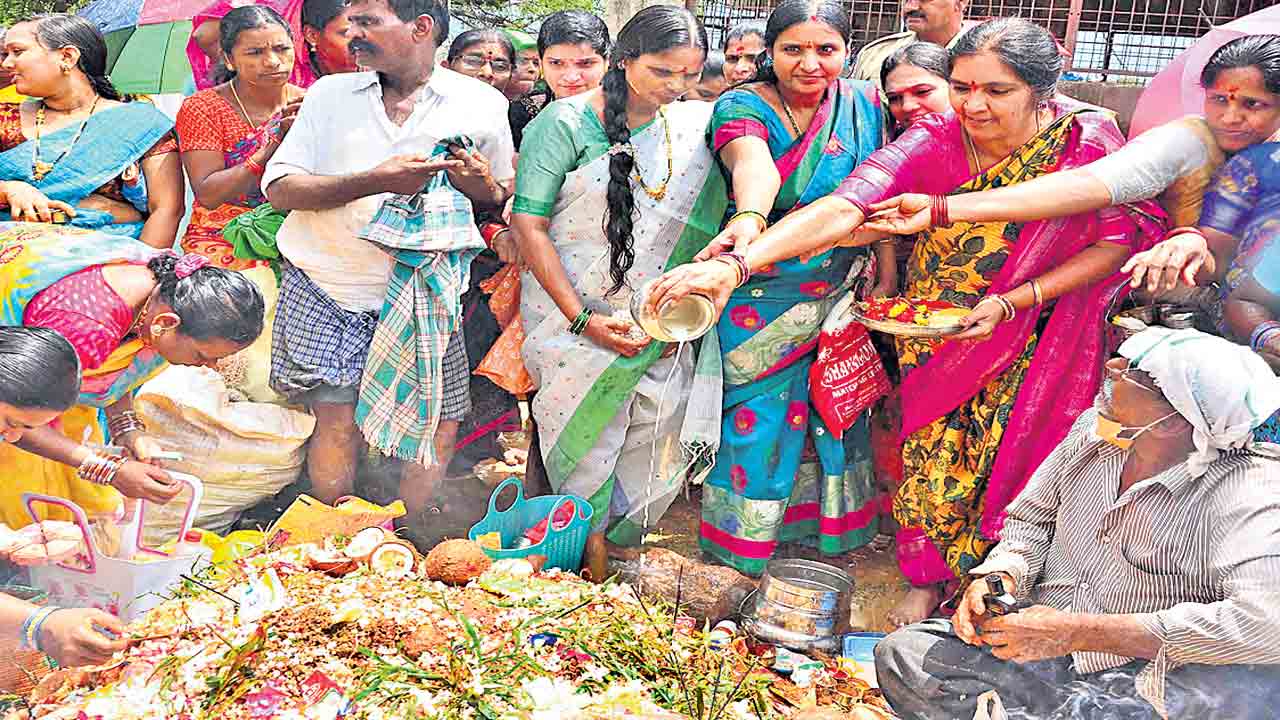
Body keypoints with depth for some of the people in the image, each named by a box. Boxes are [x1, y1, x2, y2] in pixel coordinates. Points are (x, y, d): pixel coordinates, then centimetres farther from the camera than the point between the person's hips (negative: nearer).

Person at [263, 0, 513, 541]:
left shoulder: (483, 105, 5)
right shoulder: (330, 93, 8)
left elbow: (505, 204, 13)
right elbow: (279, 189, -1)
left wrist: (480, 185, -12)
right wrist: (376, 181, -15)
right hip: (325, 286, 0)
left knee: (439, 424, -1)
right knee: (337, 418, -6)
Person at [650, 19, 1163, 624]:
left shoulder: (1086, 140, -20)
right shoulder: (933, 139, -20)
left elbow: (1120, 239, -13)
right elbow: (844, 208, -33)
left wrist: (1013, 301, -24)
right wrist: (734, 265, -48)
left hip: (1036, 339, 0)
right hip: (937, 334, 1)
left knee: (1011, 463, 5)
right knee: (932, 458, 5)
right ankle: (927, 580, 32)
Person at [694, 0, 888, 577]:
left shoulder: (864, 104, 1)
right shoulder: (741, 107, -12)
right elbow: (754, 165, -35)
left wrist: (885, 274, 0)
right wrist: (749, 217, -54)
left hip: (842, 297, 4)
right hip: (761, 297, -4)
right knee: (756, 413, 2)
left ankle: (829, 529, 34)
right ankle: (742, 545, 20)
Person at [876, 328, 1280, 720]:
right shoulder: (1092, 428, 1)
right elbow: (1031, 518, 16)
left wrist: (1078, 631, -32)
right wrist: (999, 576, -10)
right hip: (1039, 648, 5)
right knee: (900, 654, -12)